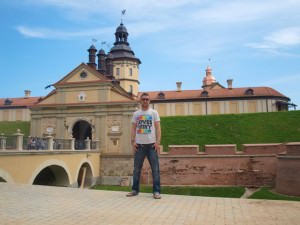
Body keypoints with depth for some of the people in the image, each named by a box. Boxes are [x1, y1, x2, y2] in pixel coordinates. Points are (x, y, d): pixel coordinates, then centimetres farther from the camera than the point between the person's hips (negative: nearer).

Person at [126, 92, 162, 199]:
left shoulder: (154, 113, 5)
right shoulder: (136, 114, 11)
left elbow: (158, 128, -1)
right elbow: (133, 128, 10)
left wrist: (158, 141, -11)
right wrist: (133, 141, -2)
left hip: (151, 144, -2)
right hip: (139, 144, 2)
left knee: (155, 169, -1)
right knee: (136, 168, 7)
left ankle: (156, 191, 4)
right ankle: (135, 190, 17)